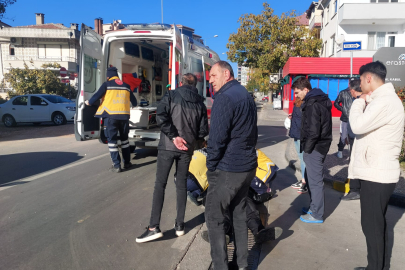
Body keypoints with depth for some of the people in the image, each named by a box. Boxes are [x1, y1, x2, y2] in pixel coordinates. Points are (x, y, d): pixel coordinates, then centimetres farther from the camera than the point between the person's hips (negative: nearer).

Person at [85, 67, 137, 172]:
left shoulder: (107, 84, 1)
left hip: (111, 115, -4)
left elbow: (97, 95, -2)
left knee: (112, 140, 4)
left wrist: (89, 102, 18)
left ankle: (116, 165, 3)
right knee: (124, 138, 19)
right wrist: (134, 105, 43)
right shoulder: (126, 86, 12)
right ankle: (127, 162, 23)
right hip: (124, 115, 4)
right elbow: (133, 100, 20)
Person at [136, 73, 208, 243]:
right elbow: (203, 130, 4)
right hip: (187, 148, 3)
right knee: (182, 184, 13)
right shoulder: (200, 103, 7)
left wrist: (174, 136, -13)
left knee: (160, 184, 2)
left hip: (168, 146, -3)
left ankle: (154, 227, -1)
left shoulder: (171, 95, -1)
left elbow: (161, 117, -16)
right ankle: (179, 224, 19)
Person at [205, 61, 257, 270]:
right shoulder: (246, 95, 13)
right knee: (239, 215, 18)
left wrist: (210, 166, -9)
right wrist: (245, 156, 17)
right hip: (248, 166, 9)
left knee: (214, 218, 5)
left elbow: (217, 138, -20)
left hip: (227, 170, -9)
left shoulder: (224, 98, -16)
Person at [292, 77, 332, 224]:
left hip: (315, 148, -10)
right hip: (321, 146, 10)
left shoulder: (313, 105, -19)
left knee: (315, 181, 0)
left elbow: (313, 132, -24)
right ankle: (314, 207, 33)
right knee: (310, 178, 20)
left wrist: (307, 149, -13)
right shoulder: (321, 100, 13)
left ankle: (317, 215, 12)